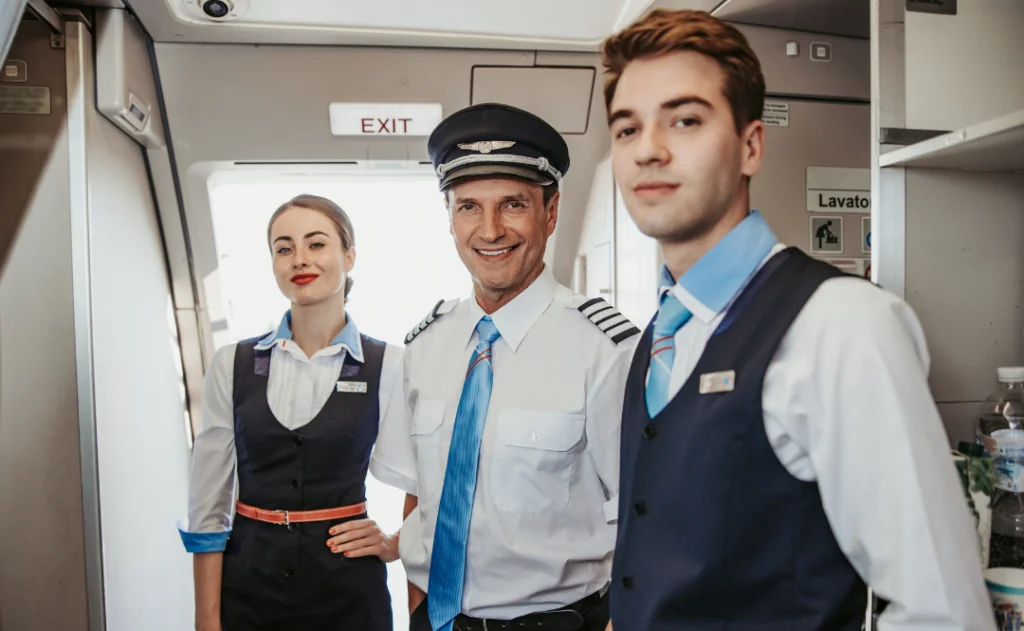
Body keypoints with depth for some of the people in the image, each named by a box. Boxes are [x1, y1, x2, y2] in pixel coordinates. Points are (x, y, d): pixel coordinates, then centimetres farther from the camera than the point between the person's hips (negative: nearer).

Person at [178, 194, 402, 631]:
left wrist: (397, 543, -4)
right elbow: (207, 505, 0)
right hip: (247, 583, 1)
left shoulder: (390, 366, -7)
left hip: (347, 592, -1)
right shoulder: (232, 364, -2)